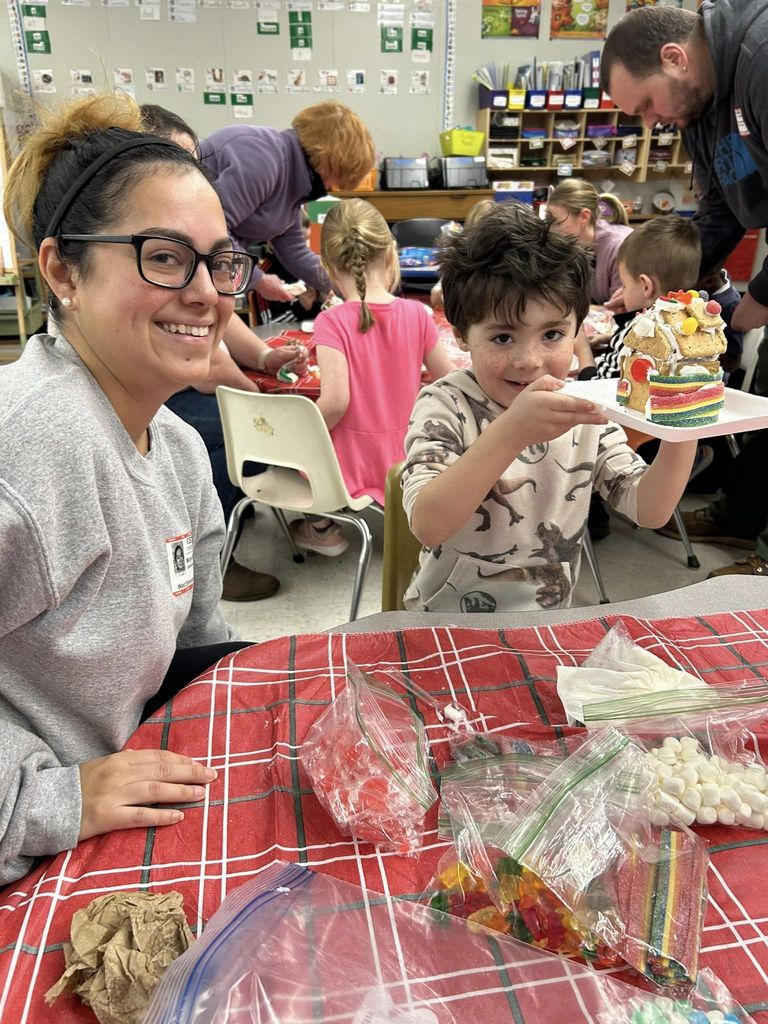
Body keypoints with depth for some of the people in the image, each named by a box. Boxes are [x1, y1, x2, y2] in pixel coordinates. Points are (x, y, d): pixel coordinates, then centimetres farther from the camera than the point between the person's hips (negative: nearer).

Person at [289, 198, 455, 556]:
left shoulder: (332, 321, -17)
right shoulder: (416, 314, -7)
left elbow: (335, 401, -25)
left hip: (353, 468, -4)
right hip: (406, 459, 4)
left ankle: (320, 526, 27)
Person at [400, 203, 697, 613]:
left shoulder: (587, 411, -1)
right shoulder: (445, 408, -15)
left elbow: (648, 509, -2)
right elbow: (427, 526, -28)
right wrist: (510, 432, -38)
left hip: (550, 618, 4)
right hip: (450, 624, -3)